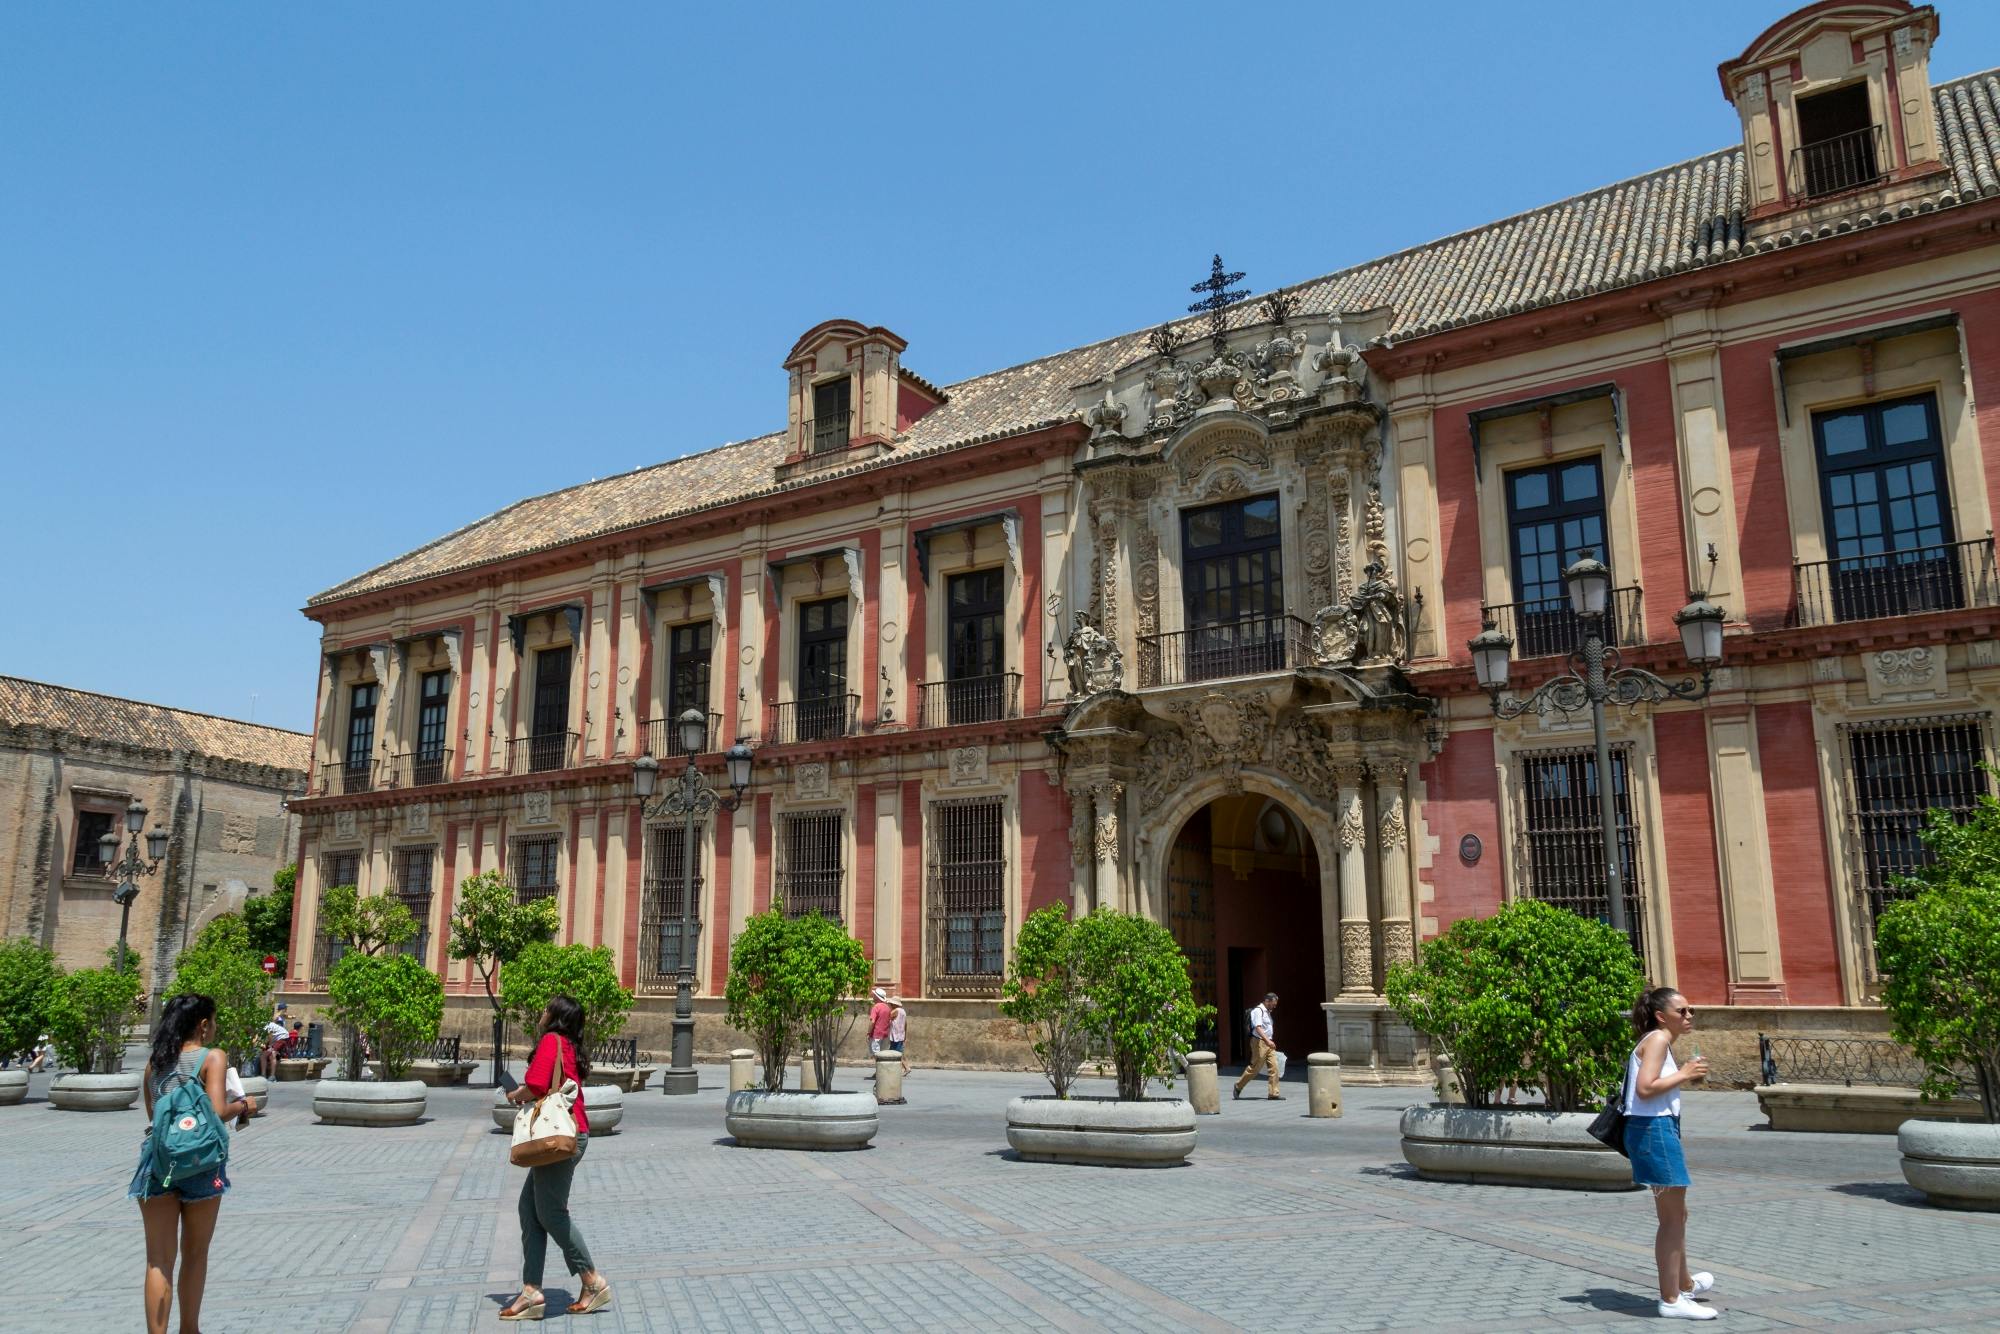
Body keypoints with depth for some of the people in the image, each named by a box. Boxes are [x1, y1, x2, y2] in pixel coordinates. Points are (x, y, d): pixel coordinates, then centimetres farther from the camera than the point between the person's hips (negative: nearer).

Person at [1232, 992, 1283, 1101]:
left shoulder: (1267, 1012, 17)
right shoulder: (1258, 1011, -13)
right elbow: (1258, 1028, -25)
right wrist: (1267, 1040, -34)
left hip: (1268, 1043, 9)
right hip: (1259, 1042, -9)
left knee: (1274, 1067, -1)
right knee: (1254, 1068, -2)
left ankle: (1274, 1093, 1)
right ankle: (1238, 1087, 15)